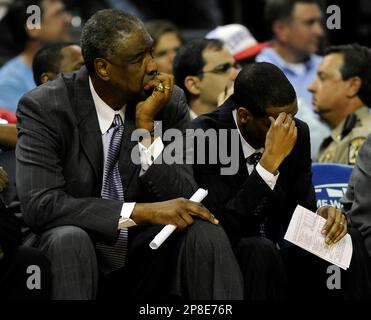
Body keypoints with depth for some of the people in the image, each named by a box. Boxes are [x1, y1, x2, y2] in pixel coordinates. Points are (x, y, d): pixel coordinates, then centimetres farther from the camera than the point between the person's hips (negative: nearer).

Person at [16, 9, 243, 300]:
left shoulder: (170, 102, -4)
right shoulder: (44, 107, -12)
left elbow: (183, 201, -8)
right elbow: (40, 205, -23)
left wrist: (147, 124, -20)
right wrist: (141, 211, -28)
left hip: (144, 254, 3)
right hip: (74, 254, -2)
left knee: (204, 231, -25)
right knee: (68, 238, -35)